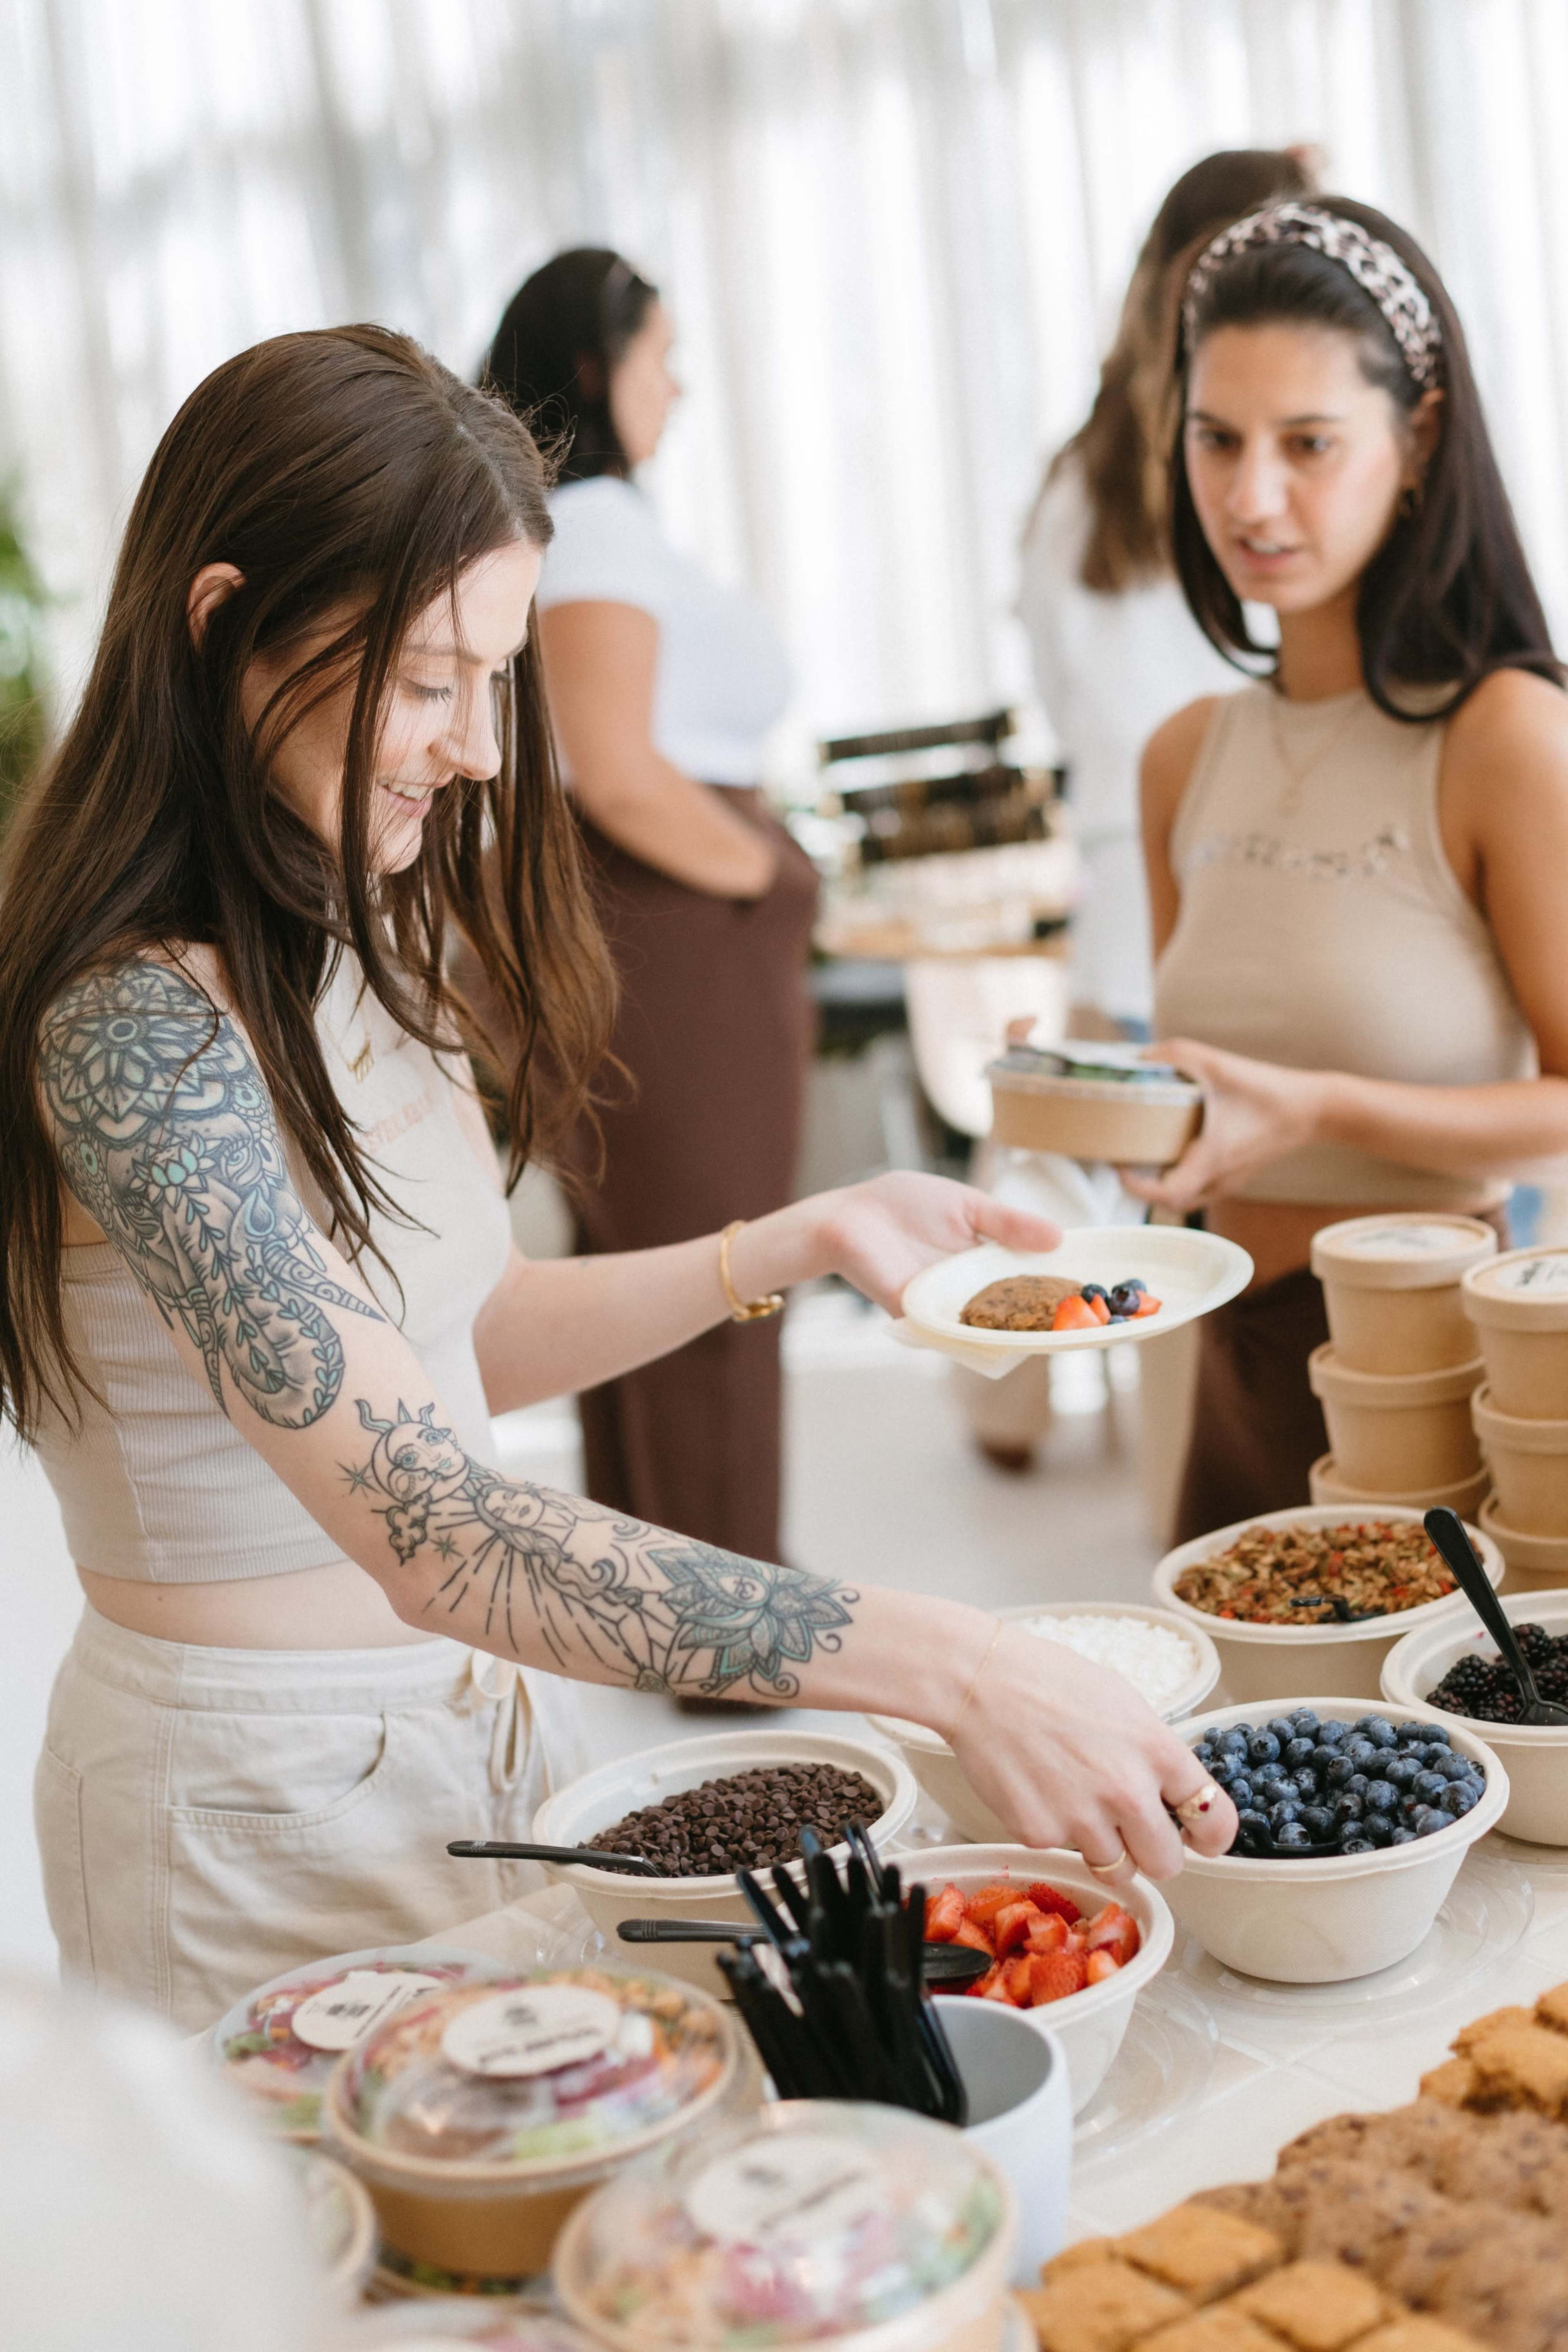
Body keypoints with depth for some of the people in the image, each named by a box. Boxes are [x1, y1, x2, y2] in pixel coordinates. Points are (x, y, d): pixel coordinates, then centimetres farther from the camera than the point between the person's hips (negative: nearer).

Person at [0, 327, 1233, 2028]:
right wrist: (951, 1668, -39)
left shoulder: (340, 952, 3)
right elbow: (439, 1538, -35)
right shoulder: (140, 1030, -26)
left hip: (463, 1725, 8)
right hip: (264, 1803, -8)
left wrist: (810, 1239, 3)